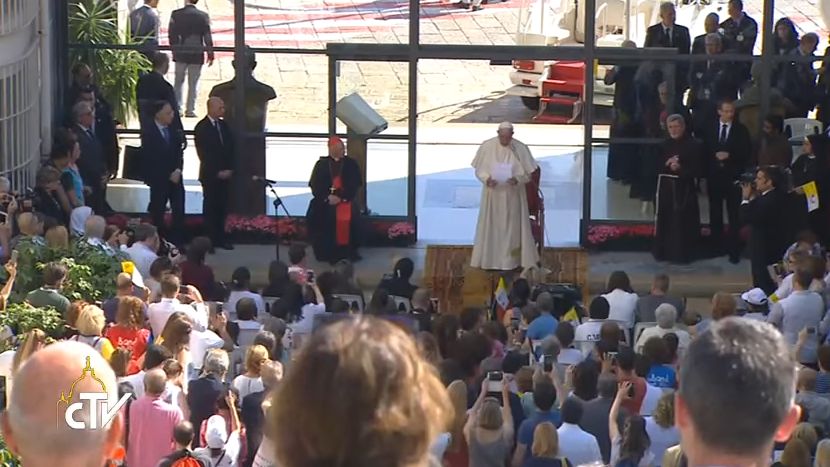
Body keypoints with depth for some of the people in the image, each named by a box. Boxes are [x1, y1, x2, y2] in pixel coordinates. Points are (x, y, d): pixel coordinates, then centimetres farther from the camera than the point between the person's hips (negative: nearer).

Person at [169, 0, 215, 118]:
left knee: (179, 81, 11)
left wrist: (174, 49, 12)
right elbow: (208, 37, -4)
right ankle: (190, 110, 4)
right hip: (196, 55, -1)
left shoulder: (176, 14, -5)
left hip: (180, 54, 1)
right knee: (193, 83, 5)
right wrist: (210, 54, 4)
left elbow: (171, 34, -1)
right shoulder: (203, 16, -6)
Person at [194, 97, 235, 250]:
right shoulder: (201, 128, -7)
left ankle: (220, 238, 8)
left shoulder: (224, 125, 10)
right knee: (210, 207, 0)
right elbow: (203, 153, -10)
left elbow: (230, 148, 12)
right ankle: (210, 240, 4)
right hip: (210, 175, -5)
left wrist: (229, 169, 0)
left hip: (225, 173, 5)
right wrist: (217, 172, -12)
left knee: (222, 207, 3)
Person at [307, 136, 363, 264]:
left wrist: (340, 197, -13)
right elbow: (315, 184, 3)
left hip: (345, 200, -1)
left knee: (346, 218, -21)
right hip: (325, 202, 1)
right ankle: (326, 254, -9)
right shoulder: (322, 164, 9)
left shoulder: (351, 164, 6)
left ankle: (346, 252, -12)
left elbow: (354, 184, -1)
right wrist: (327, 197, -12)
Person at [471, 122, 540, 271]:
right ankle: (489, 259, 13)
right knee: (491, 226, 5)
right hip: (493, 194, 0)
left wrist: (517, 179, -22)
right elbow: (479, 169, 0)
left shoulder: (521, 148, -7)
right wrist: (486, 179, -20)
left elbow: (528, 173, -2)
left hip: (513, 195, 0)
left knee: (512, 226, 5)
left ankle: (512, 260, 13)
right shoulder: (487, 146, -6)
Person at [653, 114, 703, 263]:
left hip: (684, 188, -5)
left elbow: (698, 170, -9)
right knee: (665, 220, 7)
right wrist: (666, 164, -8)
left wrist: (681, 169, -21)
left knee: (683, 221, -4)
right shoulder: (665, 145, 12)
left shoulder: (694, 145, -6)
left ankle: (682, 254, 5)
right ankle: (663, 252, 18)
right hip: (666, 187, 5)